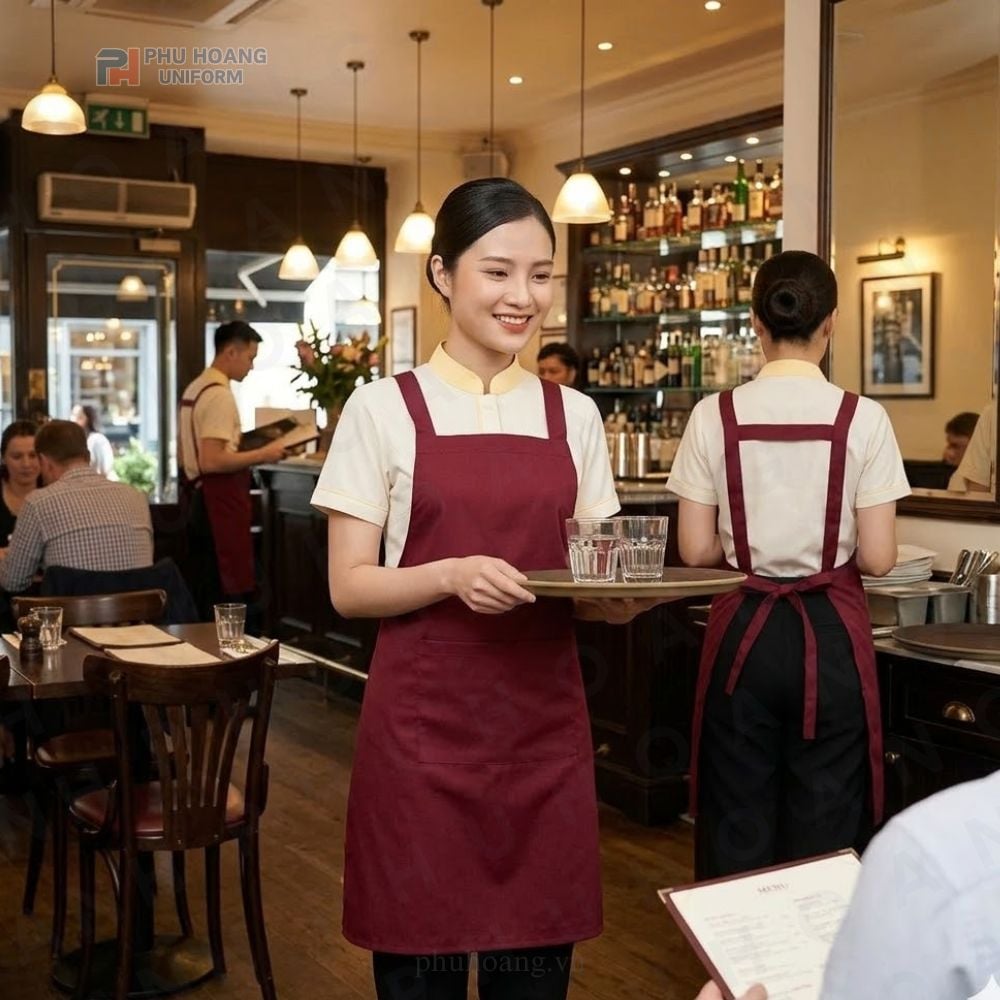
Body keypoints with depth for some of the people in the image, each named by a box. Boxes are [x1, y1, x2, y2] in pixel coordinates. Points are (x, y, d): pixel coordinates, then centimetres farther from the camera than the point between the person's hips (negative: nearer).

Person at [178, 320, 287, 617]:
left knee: (204, 595, 15)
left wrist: (244, 450, 19)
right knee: (227, 595, -5)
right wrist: (262, 454, -16)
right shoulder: (220, 395, -16)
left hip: (200, 500, 10)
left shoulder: (194, 389, 15)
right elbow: (211, 461, -25)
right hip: (220, 503, -10)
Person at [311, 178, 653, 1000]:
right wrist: (451, 574, -22)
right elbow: (349, 587, -5)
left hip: (545, 725, 3)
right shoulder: (385, 409, -3)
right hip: (423, 727, -3)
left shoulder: (574, 414, 8)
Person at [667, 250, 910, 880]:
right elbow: (878, 559, -9)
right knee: (826, 829, 11)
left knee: (737, 827, 13)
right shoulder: (863, 419, -9)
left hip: (744, 630, 1)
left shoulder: (715, 416, -6)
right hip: (832, 633, -1)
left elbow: (695, 550, -4)